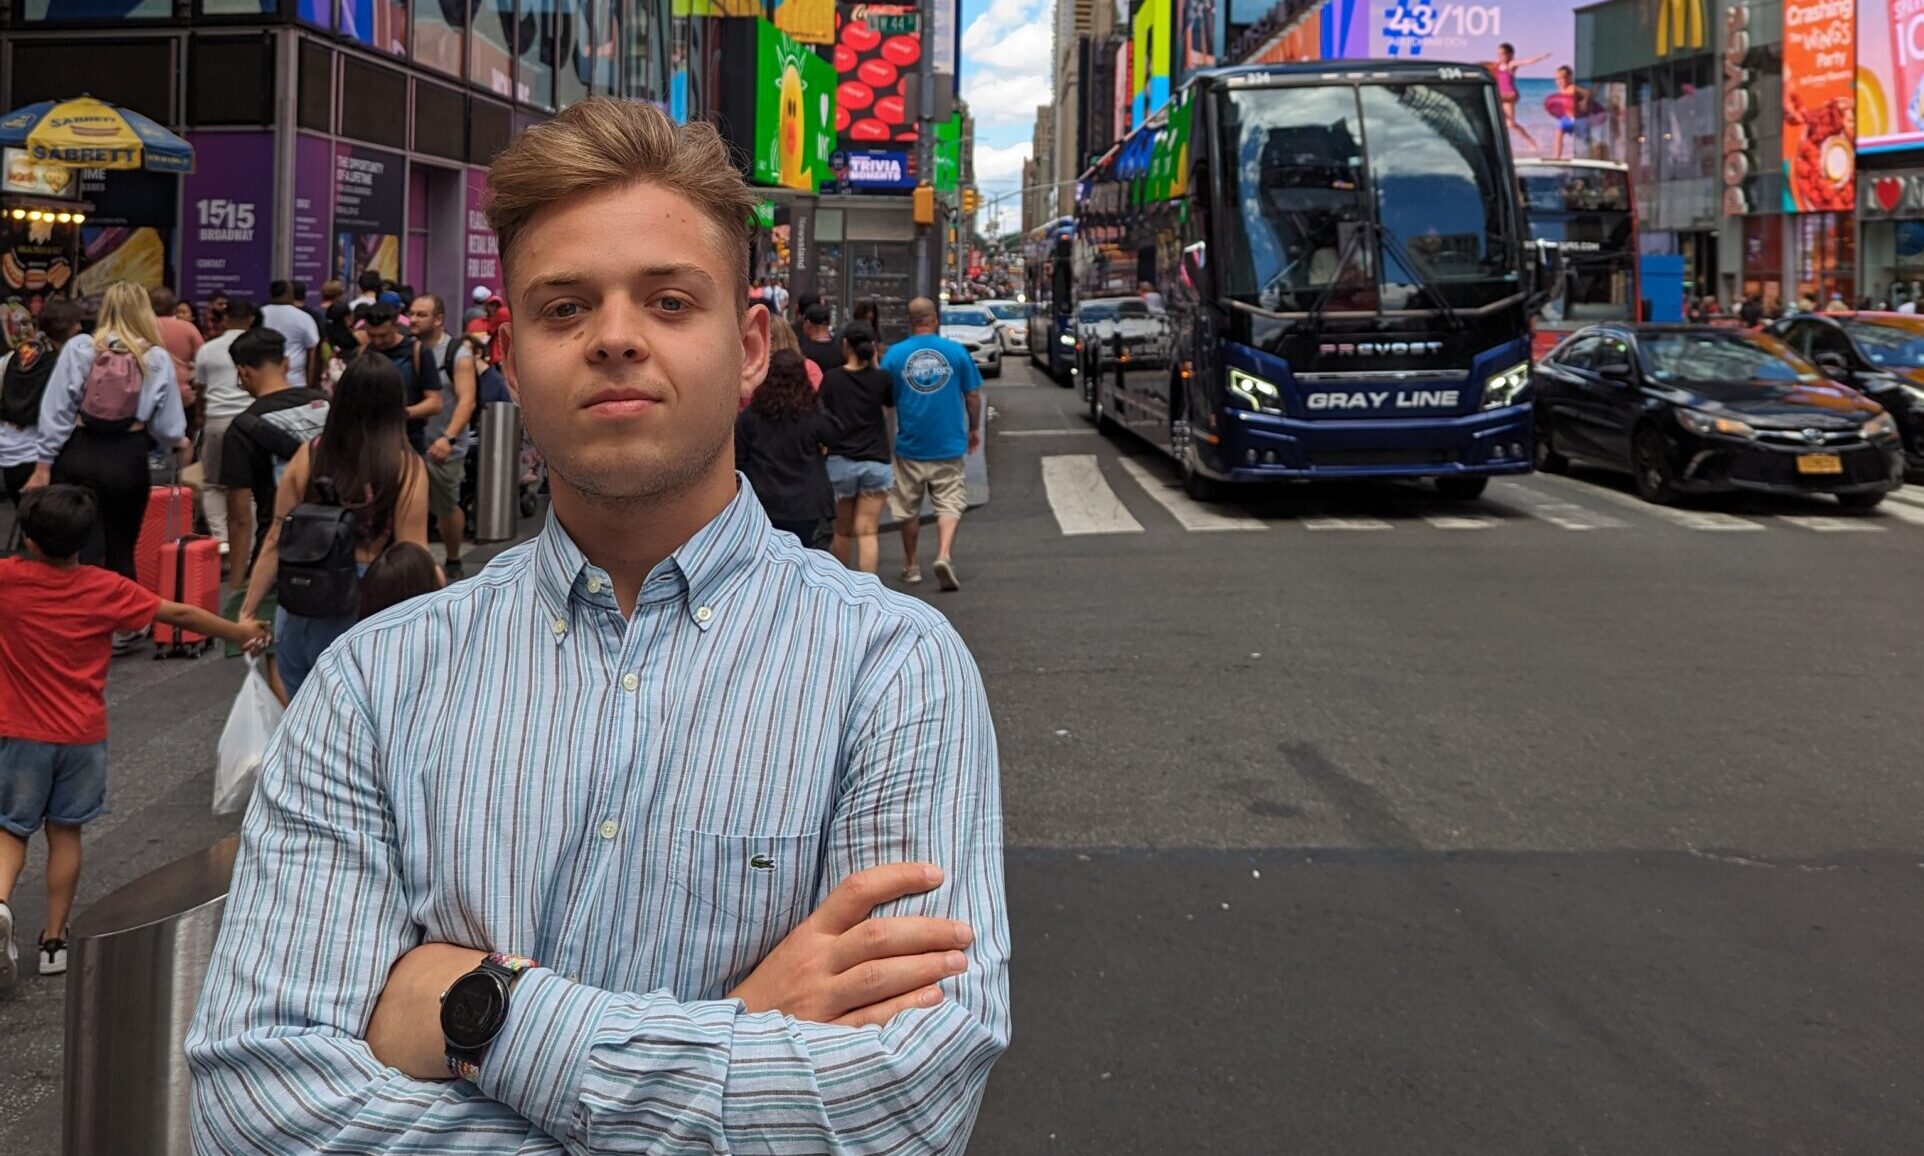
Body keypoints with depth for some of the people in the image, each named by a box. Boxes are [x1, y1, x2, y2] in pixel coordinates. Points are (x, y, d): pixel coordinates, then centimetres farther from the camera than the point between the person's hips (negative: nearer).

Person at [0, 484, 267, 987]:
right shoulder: (107, 590, -8)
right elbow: (179, 613, 0)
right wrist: (239, 633, 12)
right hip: (83, 736, 1)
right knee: (64, 832, 12)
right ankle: (55, 940, 16)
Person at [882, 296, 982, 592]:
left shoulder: (894, 354, -3)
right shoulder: (956, 351, -2)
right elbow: (972, 395, 3)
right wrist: (974, 429, 19)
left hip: (909, 445, 1)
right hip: (948, 445, -1)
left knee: (908, 509, 15)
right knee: (950, 504, 4)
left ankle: (911, 565, 25)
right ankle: (944, 555, -18)